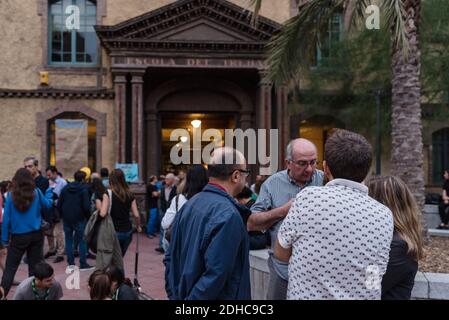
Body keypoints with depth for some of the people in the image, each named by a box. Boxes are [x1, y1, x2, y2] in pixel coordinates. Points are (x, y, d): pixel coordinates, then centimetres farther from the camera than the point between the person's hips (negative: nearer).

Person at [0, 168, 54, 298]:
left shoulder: (11, 195, -7)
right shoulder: (36, 192, -3)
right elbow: (48, 205, 12)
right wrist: (49, 191, 28)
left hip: (18, 237, -2)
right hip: (36, 234, 2)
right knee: (35, 267, 9)